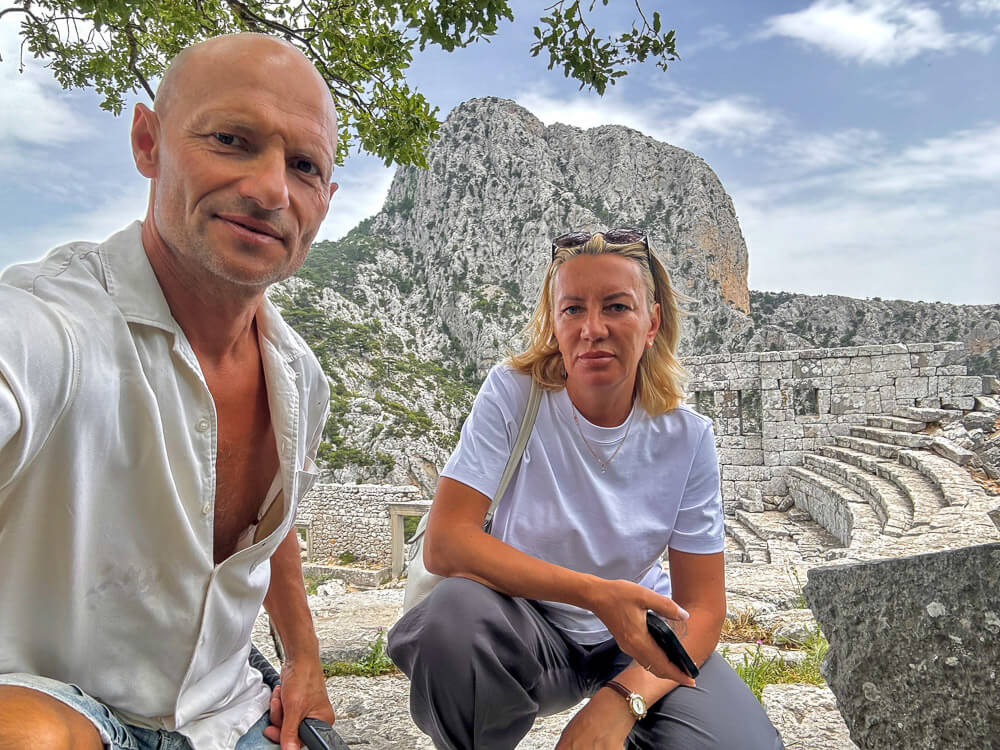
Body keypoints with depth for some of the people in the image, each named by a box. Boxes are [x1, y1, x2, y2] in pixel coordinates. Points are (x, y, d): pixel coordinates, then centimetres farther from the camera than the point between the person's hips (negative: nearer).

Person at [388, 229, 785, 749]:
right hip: (530, 625, -1)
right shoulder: (513, 392, -17)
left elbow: (702, 607, -9)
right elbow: (443, 543, -24)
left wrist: (618, 703, -27)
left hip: (638, 634, 2)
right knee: (454, 617, -34)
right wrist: (596, 593, -33)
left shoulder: (686, 437, -11)